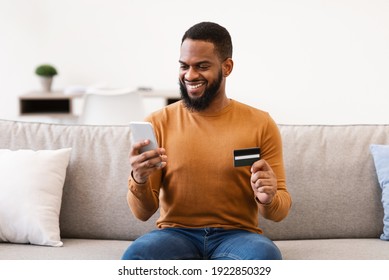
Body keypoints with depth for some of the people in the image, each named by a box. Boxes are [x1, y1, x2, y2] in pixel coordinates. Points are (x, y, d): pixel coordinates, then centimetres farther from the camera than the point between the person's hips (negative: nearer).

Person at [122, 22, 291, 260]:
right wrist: (139, 180, -21)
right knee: (136, 255, -33)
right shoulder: (158, 123, 3)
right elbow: (143, 212, 1)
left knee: (266, 256, -35)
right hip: (176, 233, 0)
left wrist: (268, 199, -20)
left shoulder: (261, 124, 2)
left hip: (238, 234, 0)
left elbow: (280, 211, 3)